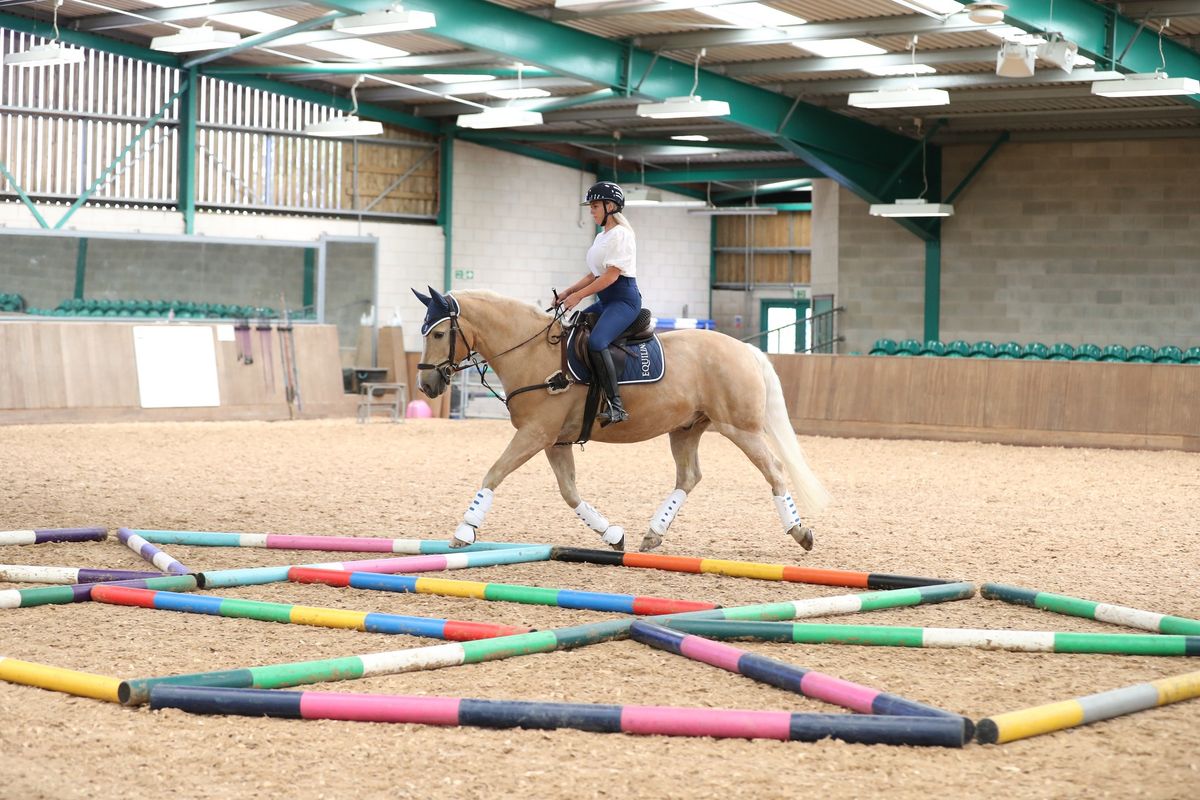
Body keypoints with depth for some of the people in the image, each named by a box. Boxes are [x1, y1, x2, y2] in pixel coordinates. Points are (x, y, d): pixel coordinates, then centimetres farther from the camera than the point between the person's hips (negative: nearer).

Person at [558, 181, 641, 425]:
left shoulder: (621, 234, -10)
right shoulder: (602, 236, 19)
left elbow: (611, 275, -18)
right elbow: (594, 274, 21)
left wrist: (579, 295, -18)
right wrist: (568, 292, 8)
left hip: (624, 299, -11)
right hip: (605, 300, 11)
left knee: (596, 342, -31)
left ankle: (616, 405, -34)